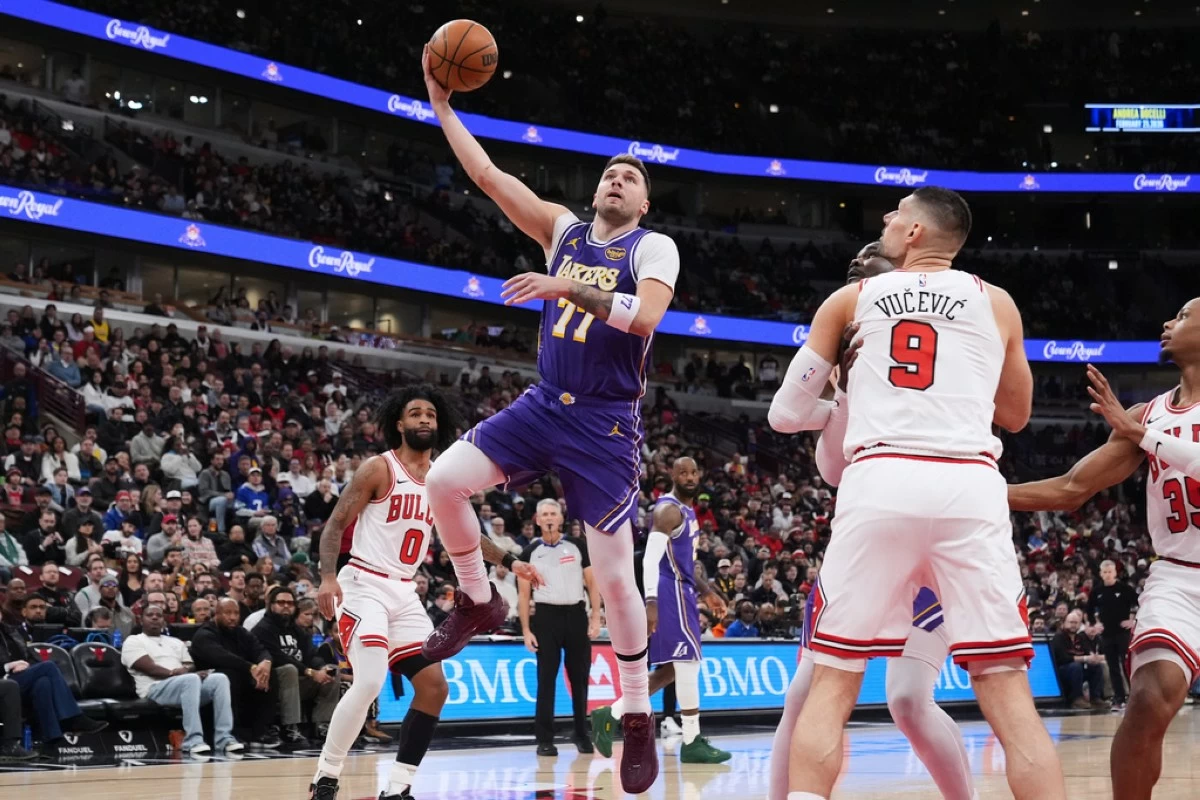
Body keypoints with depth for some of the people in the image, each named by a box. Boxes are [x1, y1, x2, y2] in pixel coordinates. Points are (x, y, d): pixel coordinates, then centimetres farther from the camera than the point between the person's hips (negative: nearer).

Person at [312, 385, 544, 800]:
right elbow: (335, 524, -11)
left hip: (404, 593, 8)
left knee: (434, 687, 1)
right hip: (363, 586, -7)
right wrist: (328, 577, -25)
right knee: (370, 681, -24)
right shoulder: (378, 469, -9)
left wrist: (510, 562, 18)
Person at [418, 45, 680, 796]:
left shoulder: (655, 247, -4)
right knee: (445, 480, -17)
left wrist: (566, 289, -28)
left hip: (606, 424, -5)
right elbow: (489, 175, 7)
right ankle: (478, 603, 8)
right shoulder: (564, 230, 11)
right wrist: (443, 107, 2)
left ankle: (640, 719, 9)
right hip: (544, 404, 5)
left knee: (615, 576, -6)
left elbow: (645, 316, -23)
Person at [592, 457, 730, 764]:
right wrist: (651, 602, -30)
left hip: (681, 592, 10)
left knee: (670, 669, 10)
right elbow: (651, 558, -22)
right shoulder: (669, 510, -13)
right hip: (671, 593, -10)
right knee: (689, 663, -8)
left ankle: (610, 715, 12)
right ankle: (692, 742, -4)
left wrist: (707, 591, 24)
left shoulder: (687, 511, 18)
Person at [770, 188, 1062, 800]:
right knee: (1007, 693, 1)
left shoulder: (851, 299, 18)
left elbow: (785, 413, 21)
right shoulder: (996, 303, 20)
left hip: (879, 484, 0)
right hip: (970, 486, 1)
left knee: (832, 683, 7)